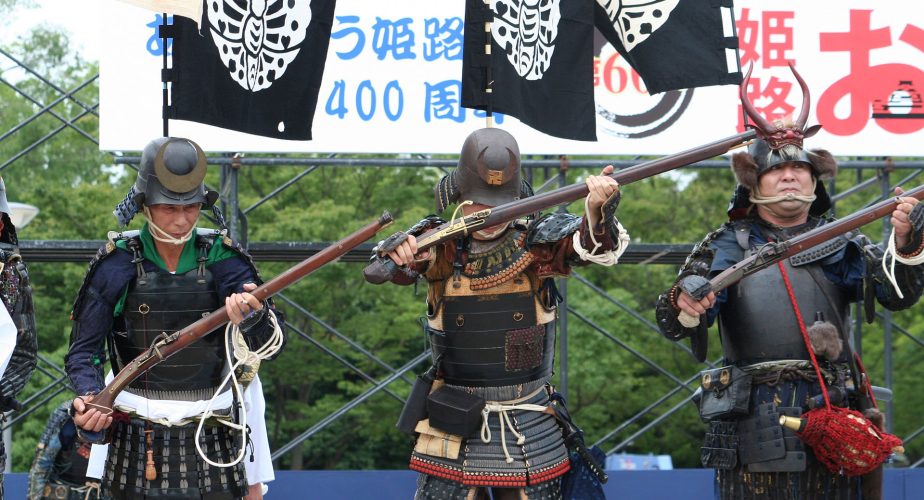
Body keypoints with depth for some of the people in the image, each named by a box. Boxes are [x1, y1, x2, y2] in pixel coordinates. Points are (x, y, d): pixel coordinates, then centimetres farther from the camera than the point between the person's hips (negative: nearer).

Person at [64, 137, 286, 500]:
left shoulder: (223, 259, 0)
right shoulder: (116, 264, -2)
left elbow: (270, 345, -9)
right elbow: (84, 351, 2)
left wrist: (253, 316, -32)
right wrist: (90, 399, -18)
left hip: (211, 445, 1)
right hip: (135, 440, -1)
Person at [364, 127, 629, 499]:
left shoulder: (537, 243, -5)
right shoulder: (439, 245, -5)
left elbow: (593, 244, -21)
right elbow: (381, 268, -22)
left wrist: (598, 211, -44)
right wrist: (398, 252, -47)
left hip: (529, 427, 0)